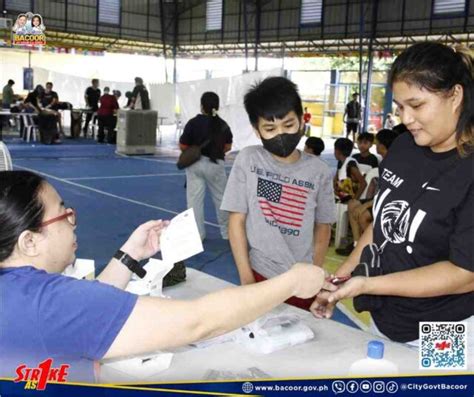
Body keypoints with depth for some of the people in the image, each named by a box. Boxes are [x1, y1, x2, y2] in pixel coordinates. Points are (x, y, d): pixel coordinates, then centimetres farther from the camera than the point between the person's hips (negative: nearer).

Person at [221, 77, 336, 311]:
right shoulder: (248, 160, -5)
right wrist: (246, 279, -6)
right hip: (260, 276, -1)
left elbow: (323, 227, 7)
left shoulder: (318, 171, -3)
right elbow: (236, 221, -4)